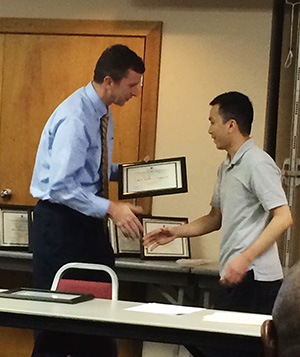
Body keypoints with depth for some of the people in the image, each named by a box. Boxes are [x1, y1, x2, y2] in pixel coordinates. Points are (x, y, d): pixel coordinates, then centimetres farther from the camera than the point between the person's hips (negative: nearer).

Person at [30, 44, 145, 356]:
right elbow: (60, 186, -27)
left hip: (88, 221, 9)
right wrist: (111, 209, -29)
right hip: (60, 222, -9)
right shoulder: (75, 117, -21)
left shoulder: (101, 113, 9)